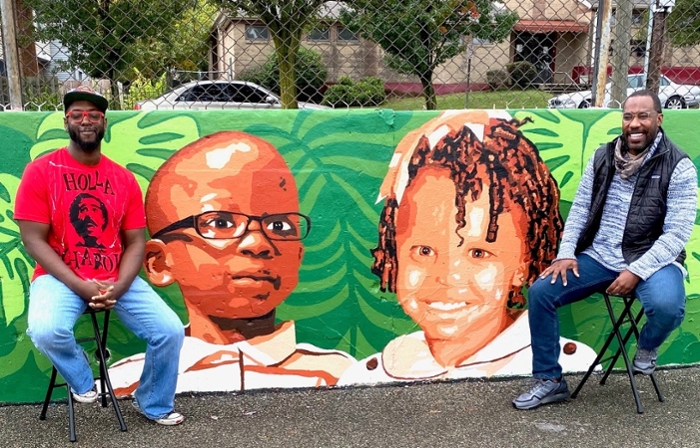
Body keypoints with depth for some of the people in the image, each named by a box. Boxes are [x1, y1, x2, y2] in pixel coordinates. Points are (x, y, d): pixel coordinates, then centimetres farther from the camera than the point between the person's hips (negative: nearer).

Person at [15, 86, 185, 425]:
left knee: (171, 331, -10)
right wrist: (80, 286, -19)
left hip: (116, 279, 3)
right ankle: (82, 381, 3)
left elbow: (135, 242, 3)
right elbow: (33, 240, -9)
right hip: (60, 278, -3)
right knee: (45, 331, -34)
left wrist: (117, 288, -15)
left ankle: (153, 403, 18)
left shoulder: (124, 179, 4)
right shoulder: (40, 171, -5)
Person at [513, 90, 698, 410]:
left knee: (667, 306, -35)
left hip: (652, 260, -3)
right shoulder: (602, 157, 6)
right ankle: (549, 381, 2)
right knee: (540, 291, -14)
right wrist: (566, 253, -7)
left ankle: (647, 347, 5)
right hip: (599, 257, 4)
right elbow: (580, 208, 8)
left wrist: (637, 271, -22)